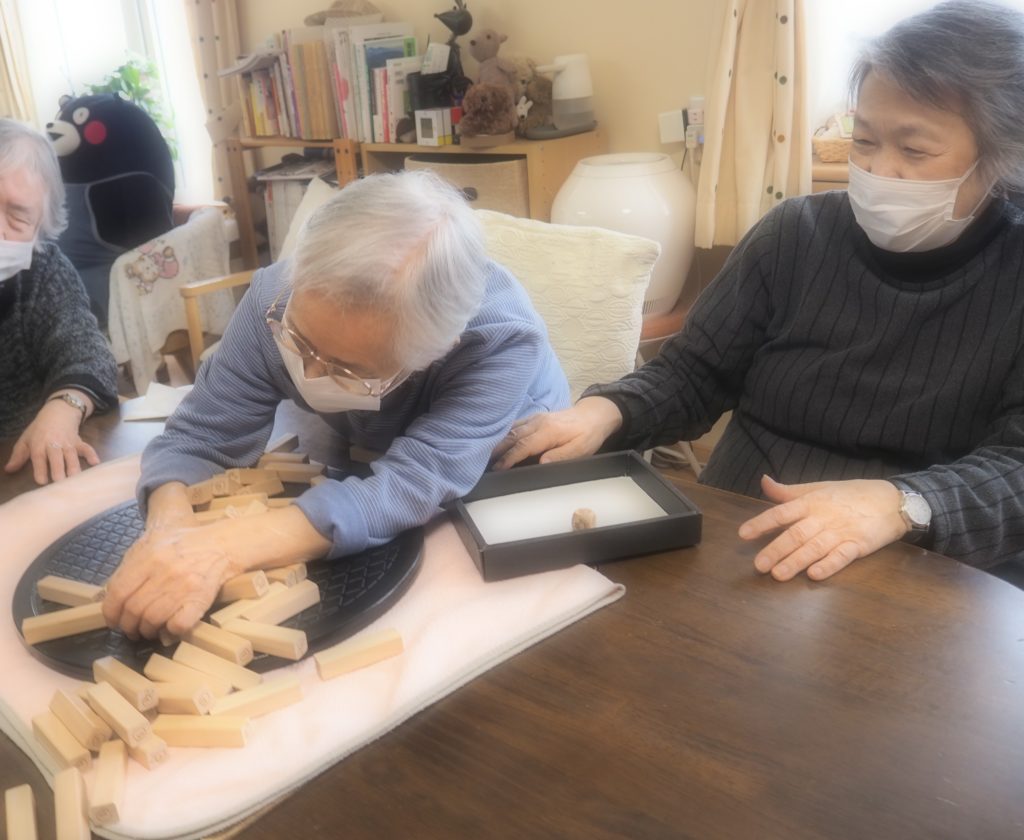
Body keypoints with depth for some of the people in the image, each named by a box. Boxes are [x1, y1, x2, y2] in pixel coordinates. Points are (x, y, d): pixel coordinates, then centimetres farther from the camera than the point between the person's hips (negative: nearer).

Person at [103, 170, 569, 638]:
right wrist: (169, 527, -39)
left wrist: (228, 548, -53)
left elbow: (414, 487, -43)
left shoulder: (505, 342, -36)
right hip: (366, 474, 3)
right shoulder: (276, 300, -25)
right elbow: (199, 437, -18)